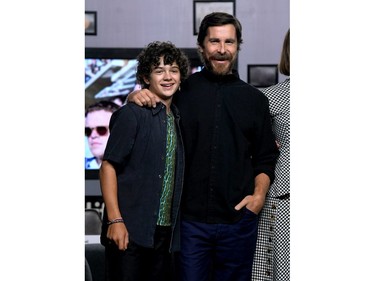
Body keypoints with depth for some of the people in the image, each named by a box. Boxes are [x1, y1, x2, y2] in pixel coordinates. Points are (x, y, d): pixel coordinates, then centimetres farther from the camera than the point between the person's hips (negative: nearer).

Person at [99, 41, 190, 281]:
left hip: (164, 232, 7)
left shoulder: (176, 117, 15)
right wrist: (115, 220, -17)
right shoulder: (132, 115, -6)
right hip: (130, 230, -6)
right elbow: (108, 167, -10)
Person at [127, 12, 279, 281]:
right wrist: (136, 96, -10)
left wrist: (259, 195, -3)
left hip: (239, 220, 2)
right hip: (190, 218, -1)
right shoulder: (182, 90, 3)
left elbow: (266, 158, 13)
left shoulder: (255, 99, 9)